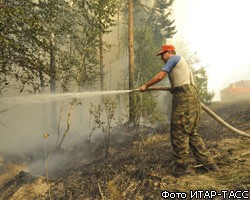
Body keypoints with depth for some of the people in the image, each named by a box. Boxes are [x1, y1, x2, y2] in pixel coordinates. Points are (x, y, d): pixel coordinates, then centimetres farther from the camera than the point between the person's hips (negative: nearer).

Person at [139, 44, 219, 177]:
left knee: (179, 133, -6)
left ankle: (182, 167, -1)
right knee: (191, 132, 12)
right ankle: (207, 162, 15)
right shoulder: (180, 62, 30)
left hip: (184, 97, -10)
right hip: (192, 97, 10)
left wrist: (145, 86, 6)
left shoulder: (174, 58, 2)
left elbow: (159, 77, -5)